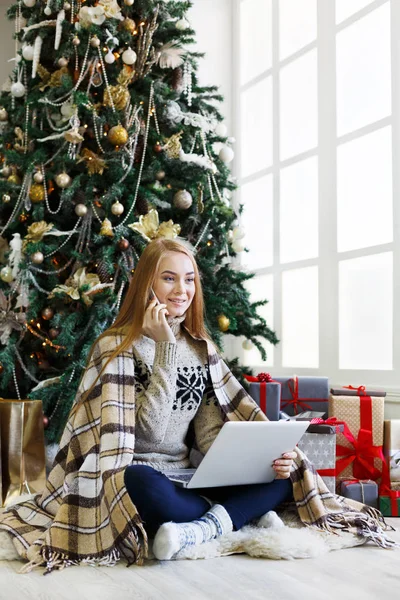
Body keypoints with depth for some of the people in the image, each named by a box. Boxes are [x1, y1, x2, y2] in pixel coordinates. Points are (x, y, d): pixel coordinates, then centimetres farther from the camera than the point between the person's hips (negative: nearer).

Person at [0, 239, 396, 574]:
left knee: (282, 472, -13)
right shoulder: (117, 346, -7)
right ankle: (242, 513, -19)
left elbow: (214, 430, 4)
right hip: (139, 479, -6)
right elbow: (152, 430, -18)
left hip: (189, 478, 6)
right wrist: (165, 348, -20)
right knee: (142, 484, -41)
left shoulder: (201, 347, 11)